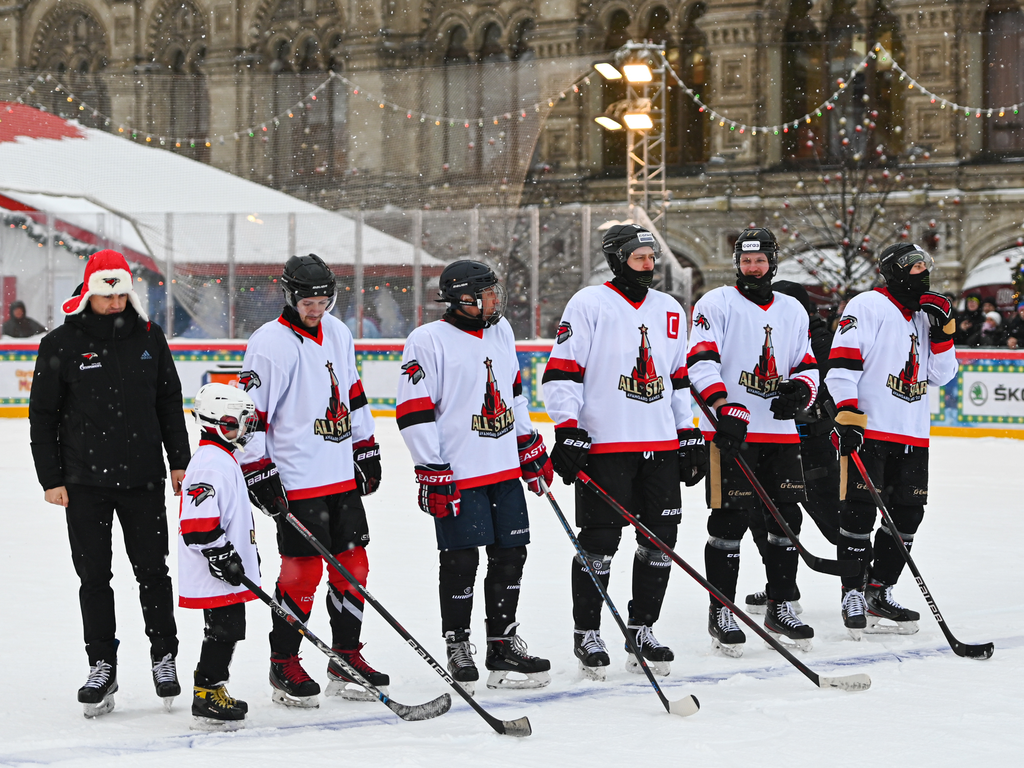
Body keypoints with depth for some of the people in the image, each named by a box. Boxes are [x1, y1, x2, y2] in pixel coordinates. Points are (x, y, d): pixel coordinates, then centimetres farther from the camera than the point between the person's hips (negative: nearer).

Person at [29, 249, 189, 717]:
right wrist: (51, 479, -4)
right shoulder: (62, 345, -5)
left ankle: (164, 656, 18)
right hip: (84, 481, -2)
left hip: (143, 479, 2)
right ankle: (101, 666, 12)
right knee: (94, 577, 3)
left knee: (153, 570, 4)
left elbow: (169, 401, 12)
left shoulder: (148, 337, 4)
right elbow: (42, 415, -1)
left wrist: (179, 461, 9)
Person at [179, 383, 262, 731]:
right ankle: (206, 696, -4)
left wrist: (248, 552, 31)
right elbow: (197, 520, -26)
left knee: (227, 631, 15)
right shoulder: (210, 464, -18)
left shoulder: (225, 460, 17)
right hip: (215, 577, -11)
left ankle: (210, 688, 24)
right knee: (224, 631, -8)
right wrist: (222, 555, -24)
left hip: (230, 573, 11)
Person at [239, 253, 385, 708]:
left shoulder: (338, 334, 11)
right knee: (303, 569, -5)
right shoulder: (268, 344, -12)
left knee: (353, 564, 9)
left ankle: (346, 659, 20)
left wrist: (366, 451, 20)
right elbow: (248, 411, -12)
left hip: (343, 475, 7)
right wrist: (258, 472, -15)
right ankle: (283, 666, 7)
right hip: (296, 481, -7)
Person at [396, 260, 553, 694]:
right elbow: (414, 412, -13)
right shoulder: (428, 342, -12)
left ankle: (503, 645, 19)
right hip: (457, 476, -7)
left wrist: (532, 449, 20)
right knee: (460, 562, -2)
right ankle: (458, 650, 10)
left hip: (505, 469, 7)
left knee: (510, 555, 9)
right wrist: (432, 474, -15)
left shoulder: (500, 332, 11)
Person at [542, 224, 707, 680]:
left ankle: (642, 630, 17)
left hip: (661, 445, 6)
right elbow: (562, 372, -6)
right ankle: (587, 635, 8)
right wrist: (567, 431, -14)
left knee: (660, 539, 5)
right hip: (603, 444, -6)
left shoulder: (670, 311, 16)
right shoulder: (589, 305, -3)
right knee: (599, 541, -4)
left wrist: (690, 437, 17)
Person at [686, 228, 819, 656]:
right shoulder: (716, 304, -1)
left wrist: (802, 388, -4)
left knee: (786, 520, 6)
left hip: (780, 432, 5)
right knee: (729, 521, -6)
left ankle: (781, 607, 18)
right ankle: (721, 613, 2)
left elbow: (806, 364, 20)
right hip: (731, 430, -5)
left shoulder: (793, 311, 17)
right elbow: (701, 360, -12)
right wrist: (723, 405, -25)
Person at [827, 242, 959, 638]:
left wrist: (942, 331, 1)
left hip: (912, 434, 8)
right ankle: (854, 595, -1)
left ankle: (879, 591, 16)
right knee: (860, 511, -8)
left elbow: (941, 374, 15)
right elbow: (842, 363, -13)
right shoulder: (869, 307, -5)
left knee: (907, 514, 6)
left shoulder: (925, 316, 18)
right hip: (867, 428, -8)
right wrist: (847, 414, -20)